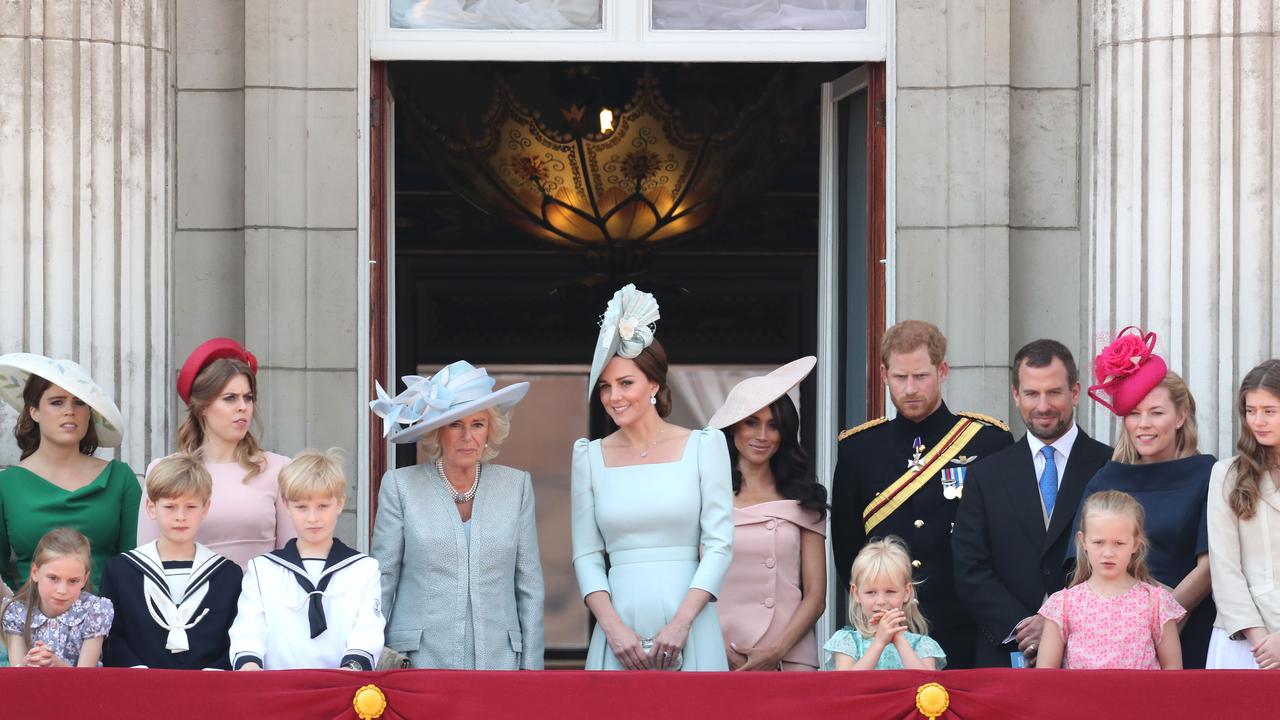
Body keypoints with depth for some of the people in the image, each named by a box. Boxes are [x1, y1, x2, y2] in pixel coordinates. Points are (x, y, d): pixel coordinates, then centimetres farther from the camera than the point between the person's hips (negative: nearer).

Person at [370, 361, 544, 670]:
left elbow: (530, 585, 8)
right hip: (419, 658, -1)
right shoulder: (401, 486, 2)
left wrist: (532, 667, 4)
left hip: (499, 657, 2)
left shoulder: (516, 485, 7)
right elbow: (382, 580, 4)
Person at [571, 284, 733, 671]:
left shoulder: (704, 446, 3)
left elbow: (720, 543, -1)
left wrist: (681, 622, -11)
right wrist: (613, 627, -8)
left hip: (690, 623, -1)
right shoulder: (590, 457, 9)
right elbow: (586, 555, 6)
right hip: (620, 619, 2)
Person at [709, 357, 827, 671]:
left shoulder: (804, 501, 11)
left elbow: (815, 595, 7)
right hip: (718, 655, -1)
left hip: (789, 657, 1)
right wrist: (721, 651, -10)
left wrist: (776, 652, -7)